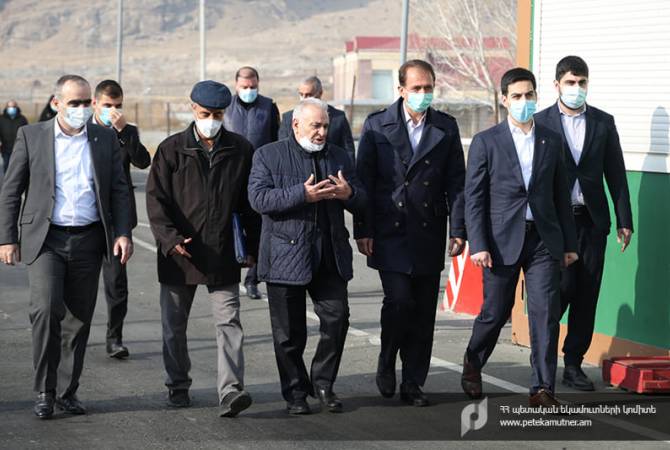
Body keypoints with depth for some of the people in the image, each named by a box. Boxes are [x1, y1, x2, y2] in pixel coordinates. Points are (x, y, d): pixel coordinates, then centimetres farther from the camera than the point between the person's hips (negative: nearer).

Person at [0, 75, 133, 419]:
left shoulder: (105, 139, 8)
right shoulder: (31, 136, 2)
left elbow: (118, 191, 10)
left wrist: (123, 233, -3)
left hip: (88, 240, 3)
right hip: (45, 239, -3)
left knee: (79, 318, 6)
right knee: (47, 310, -17)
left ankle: (67, 391, 18)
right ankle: (44, 391, -5)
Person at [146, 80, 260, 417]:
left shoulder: (240, 150, 4)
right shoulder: (171, 149, -1)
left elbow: (250, 203, 10)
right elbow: (156, 198, -4)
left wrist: (253, 247, 8)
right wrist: (169, 237, -17)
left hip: (223, 254, 0)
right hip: (179, 253, 0)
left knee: (229, 323, -8)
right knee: (174, 326, 11)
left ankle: (230, 392, -12)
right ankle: (178, 386, 26)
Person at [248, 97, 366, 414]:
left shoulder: (338, 156, 14)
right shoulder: (269, 156, 1)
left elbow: (361, 202, 15)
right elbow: (258, 198, -13)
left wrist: (348, 193, -10)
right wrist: (302, 195, -22)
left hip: (330, 257, 3)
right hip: (286, 255, -3)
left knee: (337, 317, -6)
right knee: (289, 333, 3)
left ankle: (323, 383, 12)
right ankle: (295, 393, 16)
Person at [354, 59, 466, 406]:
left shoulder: (446, 128, 6)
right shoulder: (376, 126, 1)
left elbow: (456, 182, 6)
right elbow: (363, 180, 0)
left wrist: (458, 230, -1)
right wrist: (363, 230, -5)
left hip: (429, 235, 2)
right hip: (390, 233, -2)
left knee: (424, 312, 4)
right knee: (399, 300, -14)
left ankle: (413, 384, 14)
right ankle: (386, 364, 12)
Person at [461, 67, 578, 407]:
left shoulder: (551, 141, 9)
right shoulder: (486, 142, -1)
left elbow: (560, 195, 13)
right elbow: (474, 198, -3)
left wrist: (569, 243, 11)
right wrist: (477, 245, -10)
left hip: (543, 240, 2)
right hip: (502, 241, -2)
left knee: (546, 313, -5)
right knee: (495, 313, 8)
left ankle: (542, 389, -1)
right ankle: (472, 363, 35)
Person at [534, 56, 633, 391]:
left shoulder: (603, 123, 10)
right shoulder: (540, 123, 1)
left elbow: (616, 174, 10)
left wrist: (624, 220, 6)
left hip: (592, 220, 3)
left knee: (587, 295, 3)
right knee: (563, 286, -10)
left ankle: (573, 364, 13)